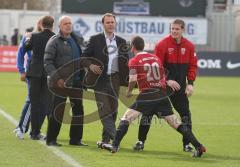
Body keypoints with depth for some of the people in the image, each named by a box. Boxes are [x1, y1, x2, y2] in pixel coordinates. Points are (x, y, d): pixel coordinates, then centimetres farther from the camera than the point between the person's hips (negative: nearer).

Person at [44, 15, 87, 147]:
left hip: (77, 82, 6)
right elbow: (47, 62, -9)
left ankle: (75, 139, 15)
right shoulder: (54, 41, -5)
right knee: (58, 111, -2)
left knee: (78, 110, 7)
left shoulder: (78, 40, 12)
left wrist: (83, 77, 4)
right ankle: (51, 139, 6)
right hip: (62, 82, -6)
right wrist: (56, 78, -17)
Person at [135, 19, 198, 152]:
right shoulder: (163, 45, -9)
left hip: (180, 87, 3)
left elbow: (193, 65, 6)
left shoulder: (189, 46, 2)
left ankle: (187, 144, 12)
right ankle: (141, 141, 5)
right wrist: (167, 80, -21)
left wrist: (190, 83, -5)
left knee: (185, 113, 1)